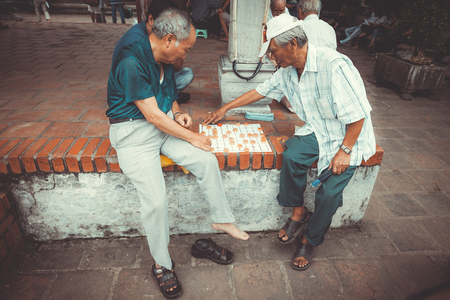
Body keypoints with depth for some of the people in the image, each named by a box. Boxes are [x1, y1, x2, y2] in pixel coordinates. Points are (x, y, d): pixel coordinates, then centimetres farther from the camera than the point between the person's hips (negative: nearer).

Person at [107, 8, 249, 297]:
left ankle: (222, 219, 9)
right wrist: (191, 137, -15)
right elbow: (152, 115, -23)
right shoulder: (131, 63, -22)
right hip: (134, 133, -7)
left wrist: (178, 113, 1)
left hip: (165, 125, 7)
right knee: (156, 200, -19)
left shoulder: (165, 60, 6)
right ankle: (162, 264, 6)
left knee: (208, 160, -11)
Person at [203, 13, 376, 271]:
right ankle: (298, 212, 0)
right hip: (317, 130, 6)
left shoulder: (334, 65, -27)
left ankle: (310, 241, 10)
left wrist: (344, 151, -21)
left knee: (329, 192, -17)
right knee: (292, 155, -24)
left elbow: (358, 114, -24)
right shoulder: (288, 71, -2)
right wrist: (226, 108, 15)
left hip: (349, 135, -5)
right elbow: (261, 90, 11)